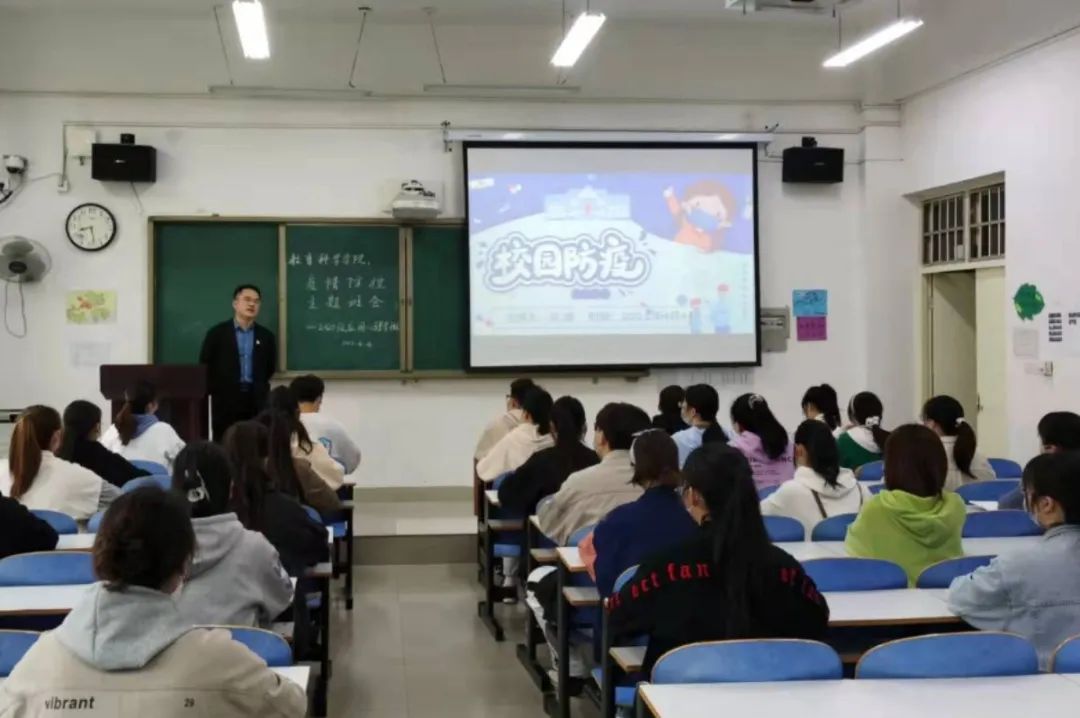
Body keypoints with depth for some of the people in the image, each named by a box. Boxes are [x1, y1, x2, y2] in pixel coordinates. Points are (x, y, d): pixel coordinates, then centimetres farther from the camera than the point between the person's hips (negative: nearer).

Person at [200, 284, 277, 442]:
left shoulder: (266, 336, 9)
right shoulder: (217, 333, 2)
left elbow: (271, 368, 16)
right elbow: (204, 365, 4)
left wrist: (258, 387, 8)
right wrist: (216, 389, 1)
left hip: (257, 402, 2)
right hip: (226, 400, -2)